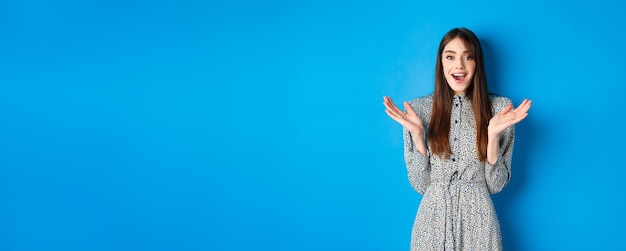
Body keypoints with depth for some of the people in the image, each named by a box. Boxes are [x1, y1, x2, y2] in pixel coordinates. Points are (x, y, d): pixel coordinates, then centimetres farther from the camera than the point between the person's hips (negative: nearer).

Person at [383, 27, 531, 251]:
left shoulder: (500, 108, -4)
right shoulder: (419, 108, -3)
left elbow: (496, 185, -4)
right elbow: (420, 184, -3)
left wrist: (493, 134, -18)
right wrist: (417, 134, -15)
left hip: (477, 219, 0)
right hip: (433, 220, 0)